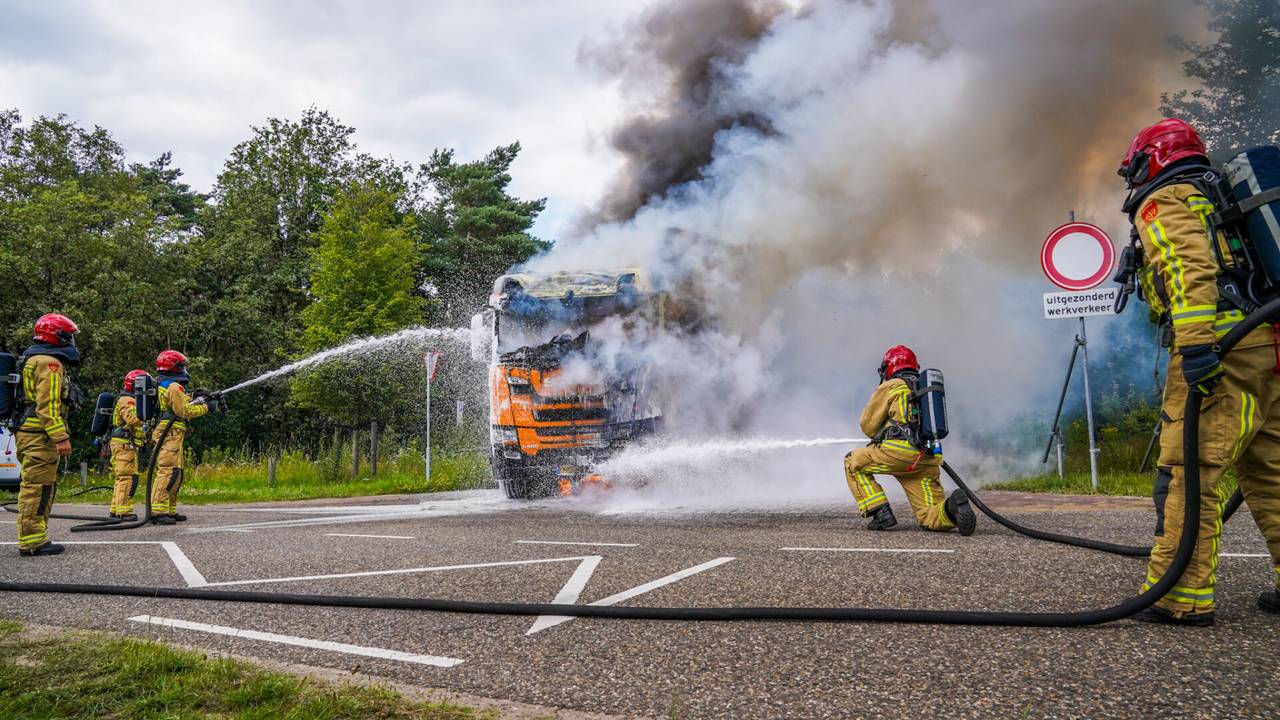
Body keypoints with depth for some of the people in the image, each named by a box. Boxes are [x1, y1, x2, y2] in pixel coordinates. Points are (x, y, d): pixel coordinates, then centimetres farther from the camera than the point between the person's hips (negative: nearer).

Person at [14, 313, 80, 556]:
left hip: (31, 434, 11)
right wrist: (61, 437, -22)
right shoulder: (49, 363, -10)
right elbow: (48, 404, -19)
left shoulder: (34, 360, 24)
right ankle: (32, 541, -8)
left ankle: (33, 538, 19)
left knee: (42, 487, 14)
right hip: (40, 435, -11)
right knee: (37, 486, -9)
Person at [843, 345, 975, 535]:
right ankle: (951, 508, -22)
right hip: (928, 461, 6)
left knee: (854, 464, 16)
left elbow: (868, 425, 8)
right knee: (929, 519, 12)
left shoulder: (890, 387, 7)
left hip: (901, 452, -6)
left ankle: (881, 513, 1)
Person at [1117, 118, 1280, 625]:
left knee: (1191, 472, -9)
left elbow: (1190, 269, -16)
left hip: (1221, 345, -9)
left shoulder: (1164, 201, 2)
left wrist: (1195, 342, -25)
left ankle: (1182, 597, -9)